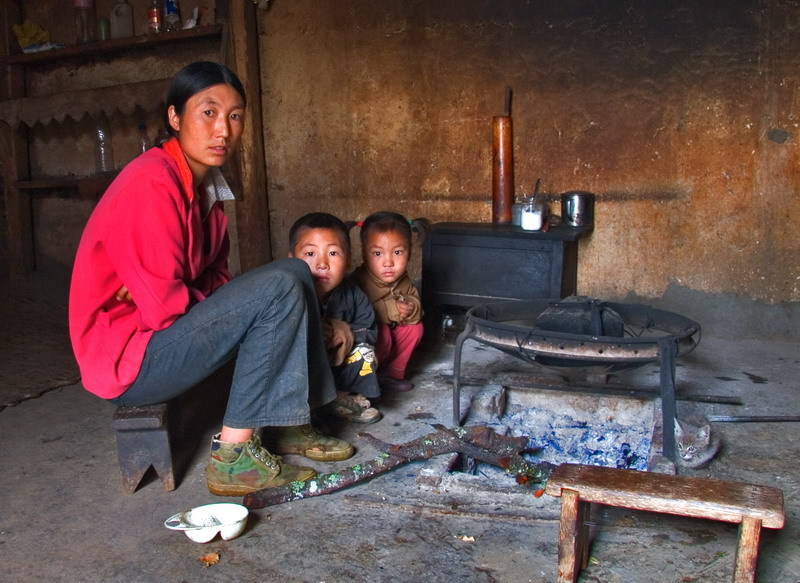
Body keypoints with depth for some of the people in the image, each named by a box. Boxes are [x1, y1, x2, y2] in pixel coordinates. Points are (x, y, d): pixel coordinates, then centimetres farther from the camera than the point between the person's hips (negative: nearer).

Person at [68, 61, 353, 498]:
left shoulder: (206, 183, 7)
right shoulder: (151, 183, -23)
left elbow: (215, 274, 10)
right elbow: (161, 306, -25)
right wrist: (209, 299, -8)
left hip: (168, 327, 10)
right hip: (125, 356, -10)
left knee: (297, 272, 5)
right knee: (279, 288, -22)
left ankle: (293, 423, 5)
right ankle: (233, 457, -17)